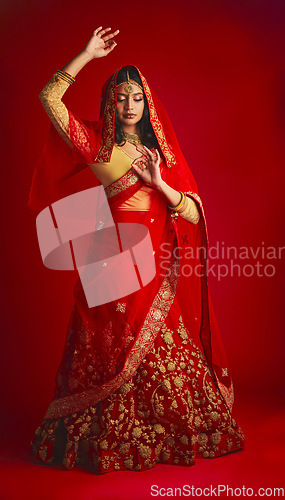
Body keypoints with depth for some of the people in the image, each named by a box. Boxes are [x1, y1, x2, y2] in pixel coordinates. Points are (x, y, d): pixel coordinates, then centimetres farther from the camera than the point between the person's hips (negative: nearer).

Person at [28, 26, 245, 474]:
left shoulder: (164, 154, 13)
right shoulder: (96, 144, 6)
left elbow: (194, 215, 5)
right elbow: (49, 98, -3)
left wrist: (158, 182, -8)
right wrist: (87, 55, -3)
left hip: (156, 270, 3)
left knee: (164, 358, 5)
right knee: (108, 358, 3)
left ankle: (182, 436, 23)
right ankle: (103, 442, 21)